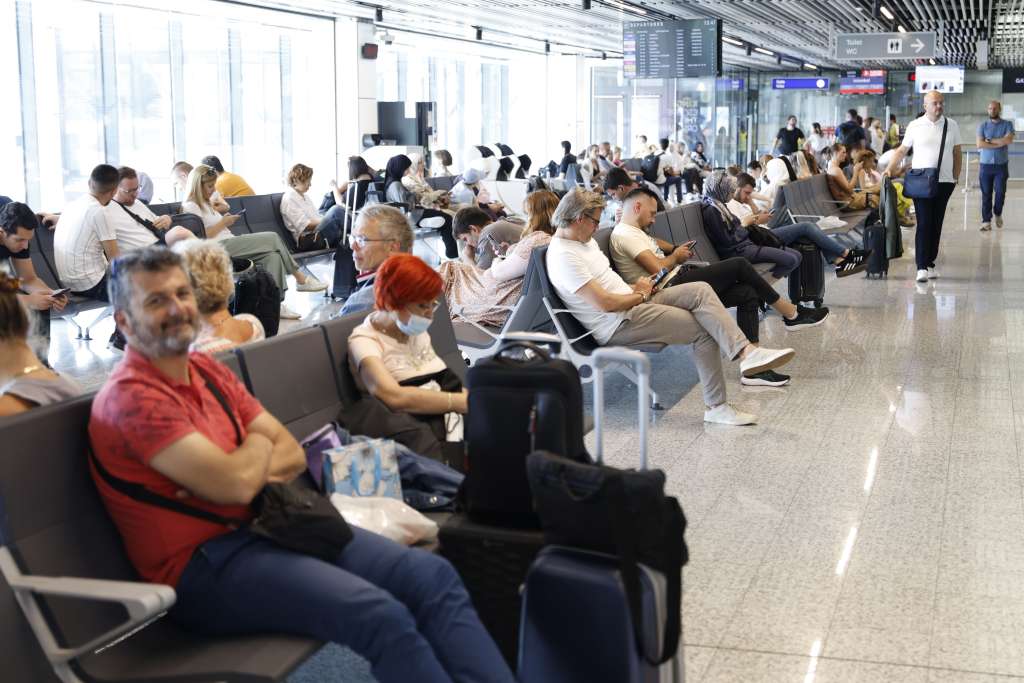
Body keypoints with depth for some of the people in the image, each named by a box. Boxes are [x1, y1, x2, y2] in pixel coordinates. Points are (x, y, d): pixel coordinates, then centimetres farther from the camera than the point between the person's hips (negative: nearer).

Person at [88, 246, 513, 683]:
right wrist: (258, 444, 1)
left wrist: (246, 469, -12)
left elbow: (291, 453, 11)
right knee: (380, 614, -27)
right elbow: (236, 483, -22)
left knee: (433, 576, -6)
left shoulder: (208, 371, 13)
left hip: (264, 526, 9)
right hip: (205, 566, -9)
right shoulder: (129, 397, -14)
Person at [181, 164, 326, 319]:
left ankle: (275, 303, -25)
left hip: (230, 242, 10)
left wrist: (226, 221, 10)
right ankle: (300, 279, -10)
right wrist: (223, 223, -6)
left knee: (273, 255, -18)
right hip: (220, 248, -10)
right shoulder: (190, 206, -2)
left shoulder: (206, 204, 28)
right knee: (273, 238, -17)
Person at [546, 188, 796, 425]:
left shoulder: (584, 240, 14)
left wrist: (633, 288, 3)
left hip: (632, 304, 10)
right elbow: (604, 303, -24)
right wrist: (639, 295, -7)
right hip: (618, 325, -10)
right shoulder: (563, 256, -19)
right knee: (703, 329, -14)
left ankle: (746, 352, -20)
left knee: (700, 290, -11)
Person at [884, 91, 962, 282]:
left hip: (944, 182, 3)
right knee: (924, 224, -8)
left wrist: (956, 177, 8)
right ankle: (922, 267, -10)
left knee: (936, 225, 6)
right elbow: (902, 150, 6)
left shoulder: (952, 126, 8)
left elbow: (957, 154, 13)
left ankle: (930, 263, 14)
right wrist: (889, 170, -5)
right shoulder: (915, 126, 1)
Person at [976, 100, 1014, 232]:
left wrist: (990, 140, -11)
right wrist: (1000, 143, -11)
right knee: (986, 194, 0)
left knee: (1000, 192, 1)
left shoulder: (1007, 124, 3)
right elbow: (980, 144, -8)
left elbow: (1009, 140, -14)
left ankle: (998, 213, 28)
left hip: (1001, 165, 0)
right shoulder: (982, 125, 4)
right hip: (985, 165, 0)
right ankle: (986, 221, 5)